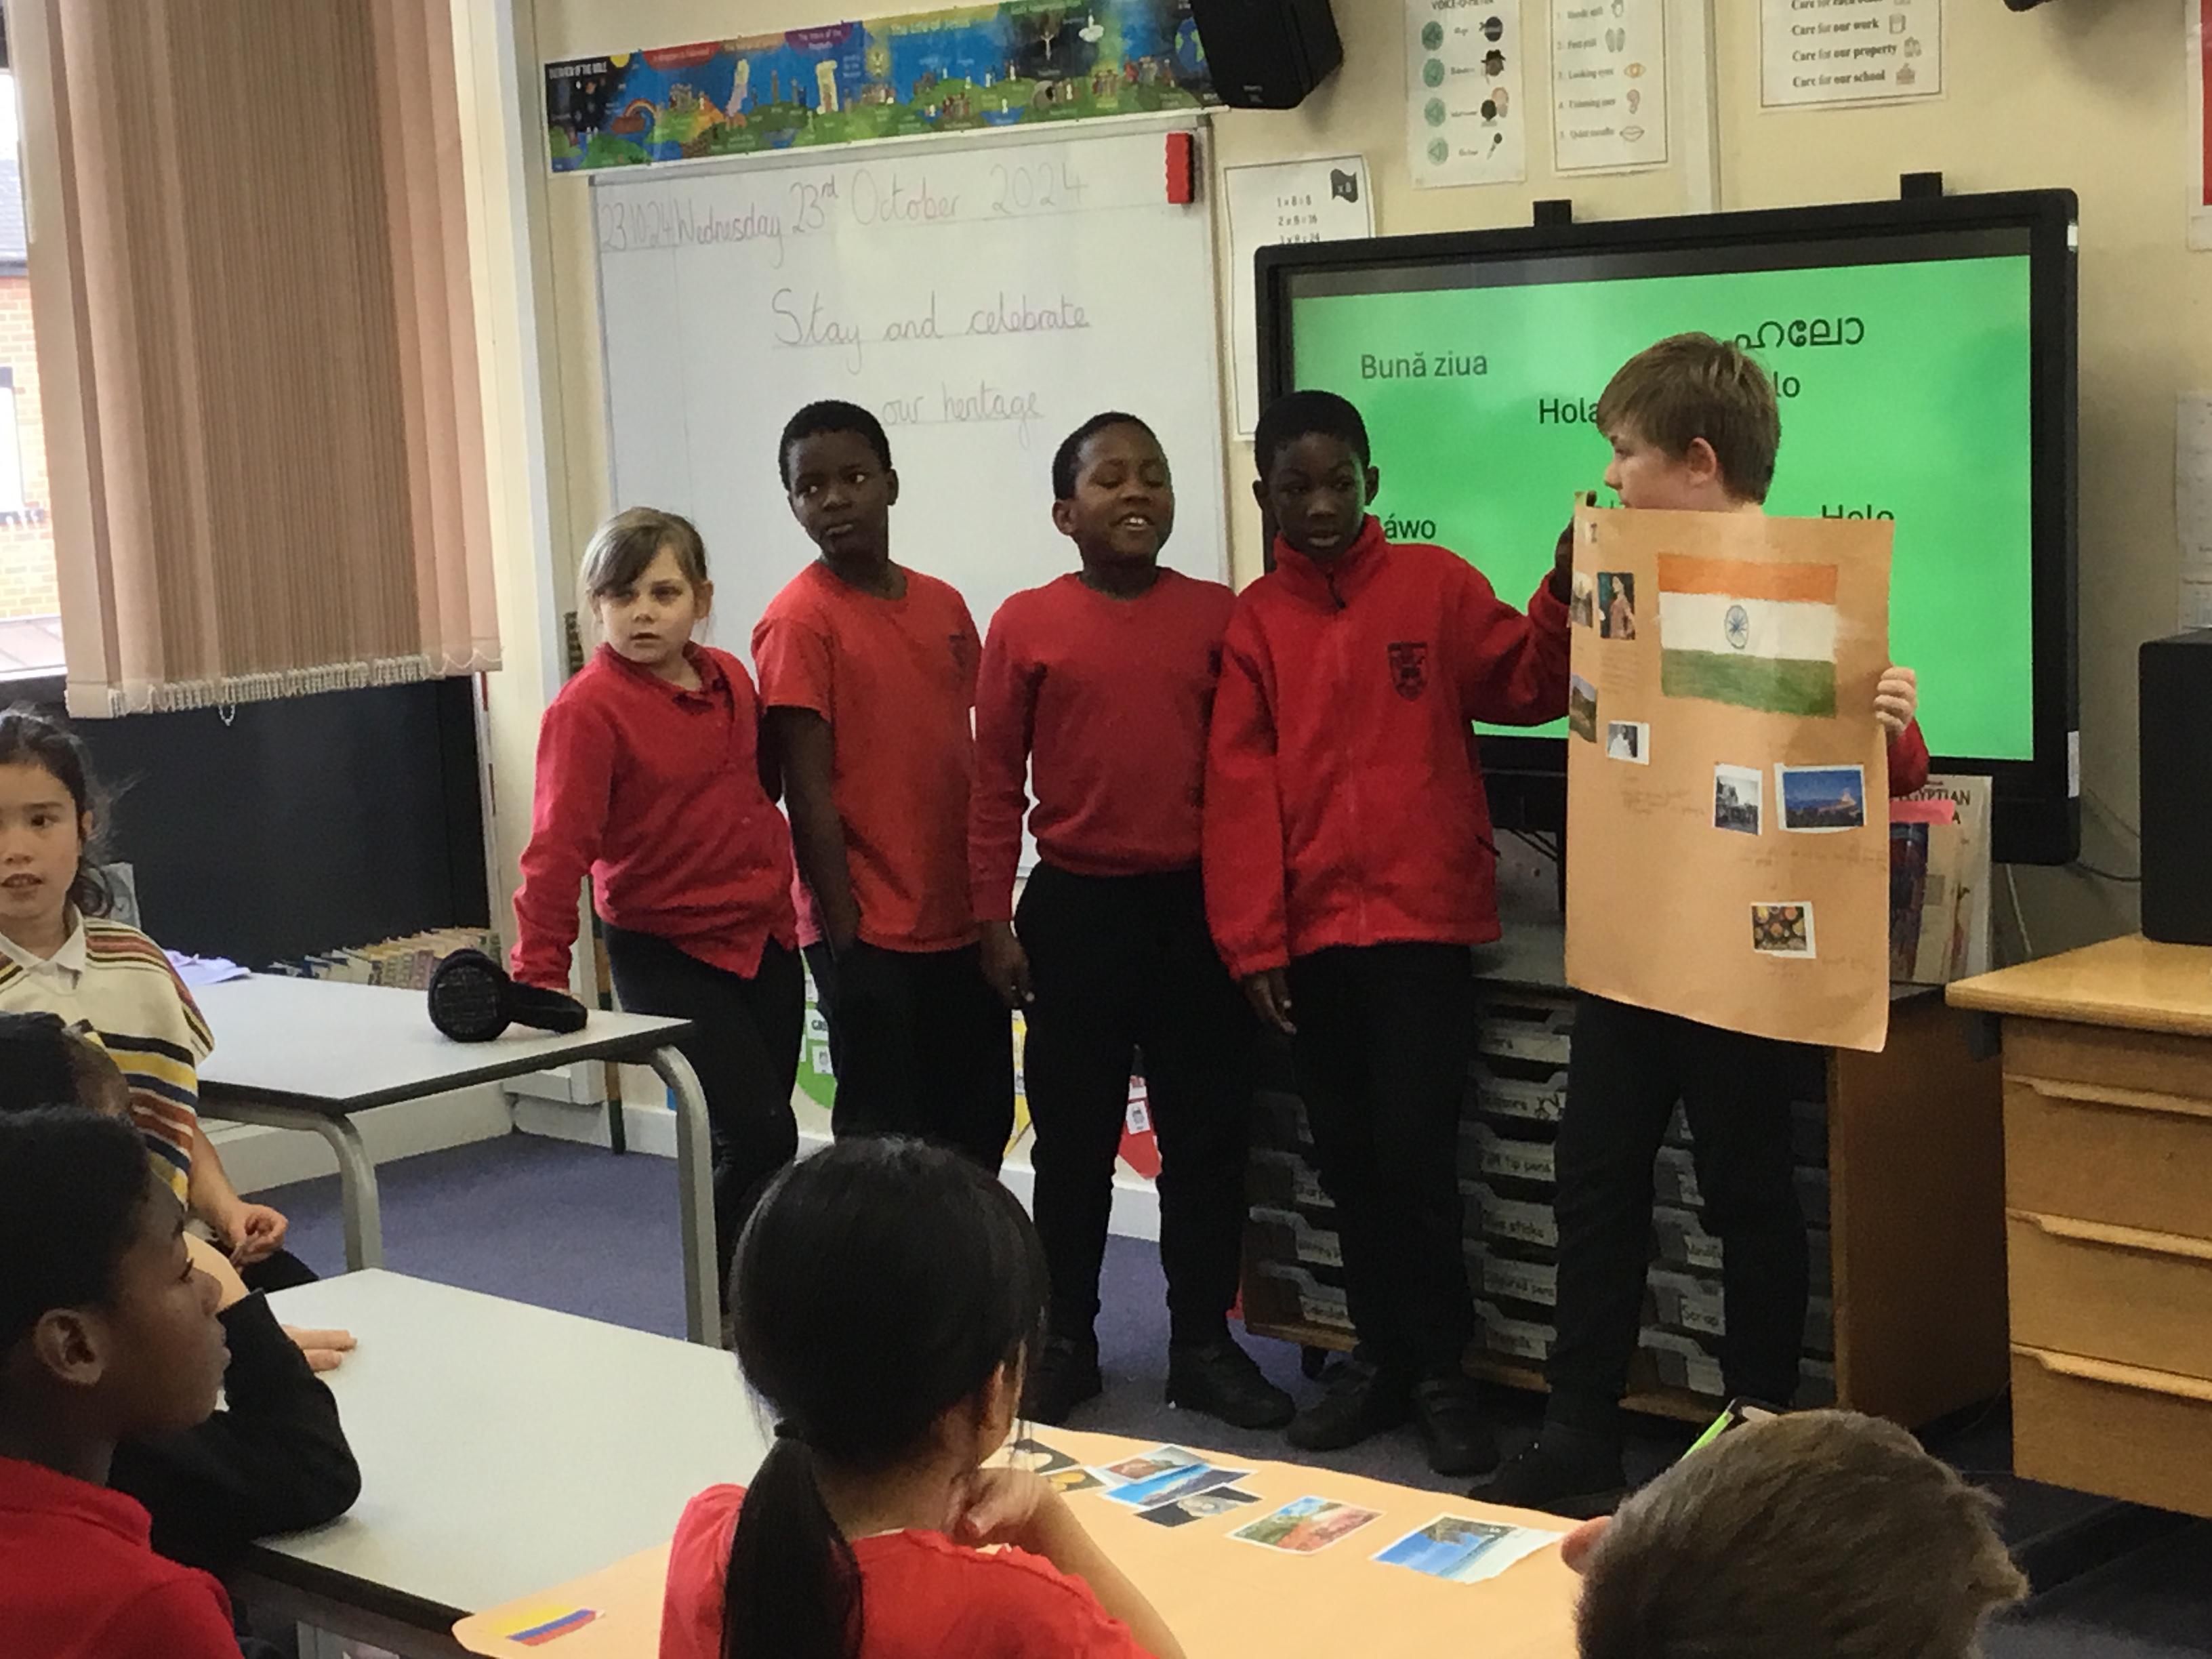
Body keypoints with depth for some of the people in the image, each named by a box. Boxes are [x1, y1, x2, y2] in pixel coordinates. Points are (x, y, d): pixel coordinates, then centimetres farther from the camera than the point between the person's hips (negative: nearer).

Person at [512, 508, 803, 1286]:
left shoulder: (730, 679, 4)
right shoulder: (587, 710, -16)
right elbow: (559, 845, -21)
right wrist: (539, 973, -26)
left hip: (765, 937, 7)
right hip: (667, 952, -6)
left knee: (755, 1145, 11)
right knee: (759, 1137, -13)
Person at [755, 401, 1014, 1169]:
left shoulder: (943, 606, 9)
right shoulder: (798, 622, -10)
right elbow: (808, 789, -12)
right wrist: (842, 929, -15)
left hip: (961, 924, 6)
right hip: (869, 932, -6)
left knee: (979, 1131, 12)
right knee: (882, 1137, 1)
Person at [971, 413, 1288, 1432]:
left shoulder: (1217, 616, 2)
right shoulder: (1026, 625, -2)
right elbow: (995, 783, 2)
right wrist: (994, 919, 0)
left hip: (1196, 906, 1)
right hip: (1075, 909, -1)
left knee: (1208, 1132, 7)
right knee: (1073, 1136, 9)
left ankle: (1203, 1344, 19)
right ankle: (1065, 1341, 22)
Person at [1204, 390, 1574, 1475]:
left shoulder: (1436, 584, 2)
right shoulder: (1254, 621, 6)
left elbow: (1525, 688, -6)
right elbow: (1240, 790, 3)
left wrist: (1564, 595, -23)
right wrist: (1254, 942, -2)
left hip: (1423, 921, -3)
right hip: (1311, 935, 3)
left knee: (1414, 1155, -6)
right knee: (1347, 1161, 10)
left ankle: (1440, 1373, 8)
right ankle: (1381, 1356, 23)